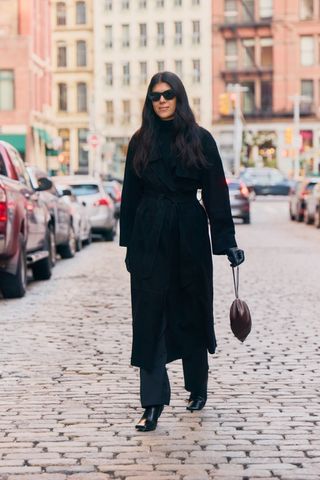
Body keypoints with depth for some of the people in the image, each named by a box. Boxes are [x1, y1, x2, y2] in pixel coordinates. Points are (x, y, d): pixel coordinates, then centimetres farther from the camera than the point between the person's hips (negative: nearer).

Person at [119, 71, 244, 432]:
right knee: (150, 317, -3)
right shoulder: (141, 142, 6)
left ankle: (197, 387, 30)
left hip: (189, 235, -1)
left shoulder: (200, 140, 0)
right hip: (149, 237, 1)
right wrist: (129, 244, 7)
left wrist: (227, 241, -6)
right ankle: (153, 403, -2)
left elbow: (216, 193, -1)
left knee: (192, 311, 10)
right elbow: (130, 195, 9)